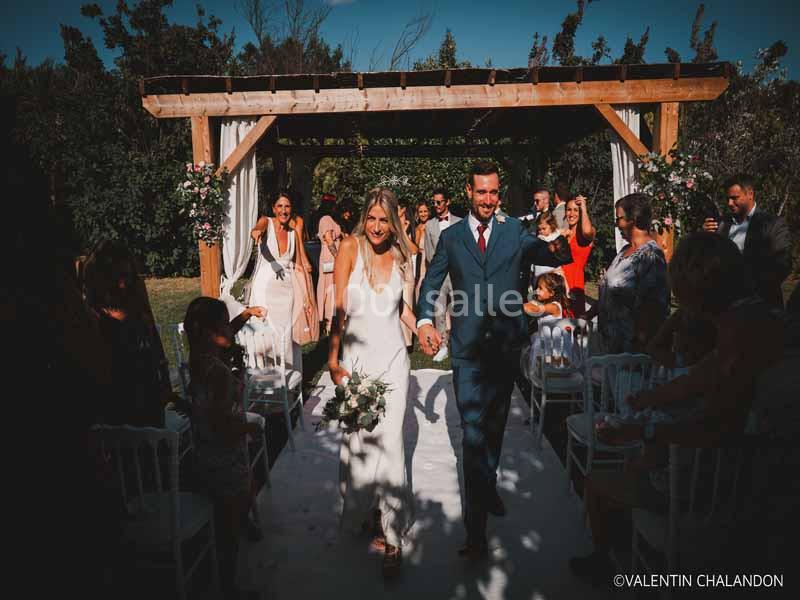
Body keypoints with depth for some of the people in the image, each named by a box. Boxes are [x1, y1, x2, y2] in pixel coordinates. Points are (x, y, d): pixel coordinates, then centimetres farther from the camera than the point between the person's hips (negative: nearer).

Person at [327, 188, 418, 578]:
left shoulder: (398, 254, 7)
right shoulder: (351, 247, -5)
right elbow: (339, 307, -8)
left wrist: (422, 331, 10)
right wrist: (333, 359, -10)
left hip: (392, 354, 2)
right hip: (357, 353, -1)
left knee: (388, 437, -2)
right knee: (357, 435, 4)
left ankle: (392, 531, 9)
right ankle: (361, 508, 29)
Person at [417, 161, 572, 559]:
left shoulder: (514, 231, 5)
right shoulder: (451, 236, 5)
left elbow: (555, 256, -6)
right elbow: (431, 283, 7)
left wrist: (557, 247, -32)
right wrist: (425, 321, -10)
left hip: (506, 343, 2)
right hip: (468, 347, -2)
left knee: (495, 424, 19)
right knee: (473, 430, -6)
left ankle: (488, 485, 43)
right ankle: (476, 527, 0)